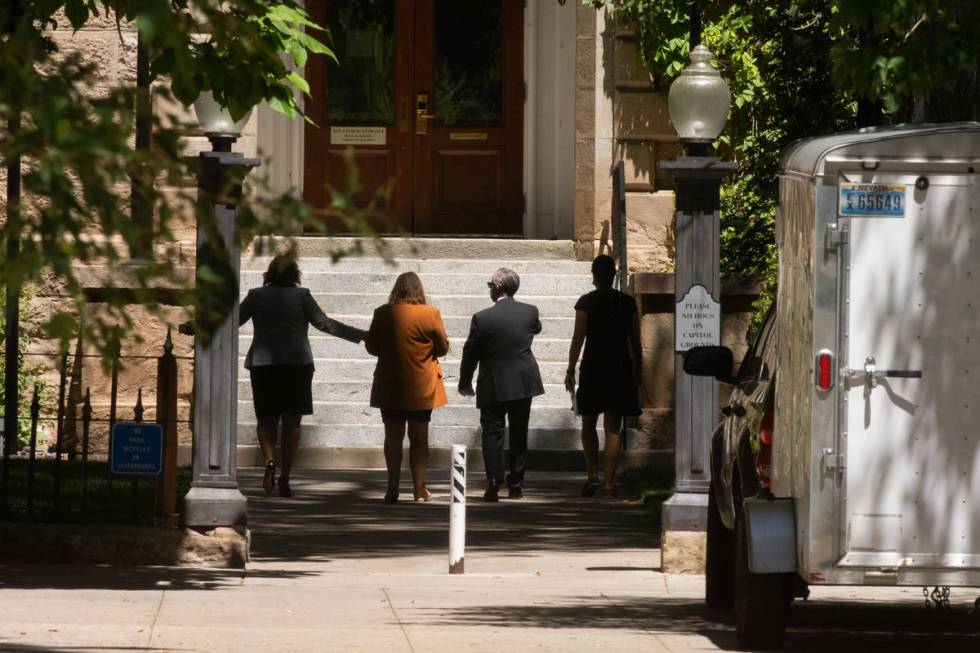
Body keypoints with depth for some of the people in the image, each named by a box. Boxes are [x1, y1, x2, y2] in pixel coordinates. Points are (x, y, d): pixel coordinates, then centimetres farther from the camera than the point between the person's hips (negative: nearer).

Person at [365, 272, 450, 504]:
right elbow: (443, 347, -1)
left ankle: (393, 488, 5)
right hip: (421, 388, -1)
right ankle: (420, 489, 9)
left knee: (393, 437, 8)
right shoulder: (430, 314, -11)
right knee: (419, 438, 8)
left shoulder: (383, 314, -7)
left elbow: (371, 347, 4)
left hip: (389, 387, 1)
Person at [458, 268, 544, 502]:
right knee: (519, 435, 13)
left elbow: (470, 353, -6)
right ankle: (516, 484, 17)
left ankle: (493, 485, -8)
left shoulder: (483, 318, -15)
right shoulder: (530, 312, -5)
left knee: (492, 435, 2)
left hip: (494, 386, -4)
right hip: (524, 384, 4)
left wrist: (465, 384, 7)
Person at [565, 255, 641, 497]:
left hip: (592, 368, -2)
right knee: (613, 429, 4)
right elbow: (635, 341, 5)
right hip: (620, 368, 2)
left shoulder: (586, 303, -7)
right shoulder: (628, 303, 1)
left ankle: (593, 474, 1)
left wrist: (570, 370, -3)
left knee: (588, 424, 14)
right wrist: (636, 372, 14)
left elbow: (578, 338, -9)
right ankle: (609, 482, -1)